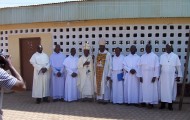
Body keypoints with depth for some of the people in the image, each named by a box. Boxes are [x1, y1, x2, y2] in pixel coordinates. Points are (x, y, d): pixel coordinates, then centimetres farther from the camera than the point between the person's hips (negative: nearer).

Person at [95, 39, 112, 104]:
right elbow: (96, 64, 11)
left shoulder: (108, 54, -7)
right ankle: (100, 98, 15)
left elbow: (110, 66, -8)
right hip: (98, 73, 5)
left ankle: (105, 99, 7)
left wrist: (109, 75, -12)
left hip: (104, 74, -5)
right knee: (98, 85, 7)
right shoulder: (98, 54, 10)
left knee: (105, 86, -2)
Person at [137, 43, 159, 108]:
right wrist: (140, 76, -1)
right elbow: (140, 67, 6)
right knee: (143, 89, 5)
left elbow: (157, 67, -6)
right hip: (143, 76, 4)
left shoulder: (155, 56, -2)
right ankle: (143, 101, 11)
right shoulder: (142, 57, 9)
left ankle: (151, 102, 2)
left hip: (151, 76, -3)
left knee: (151, 89, -2)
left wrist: (155, 76, -13)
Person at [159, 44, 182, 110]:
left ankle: (170, 105, 9)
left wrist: (179, 76, -3)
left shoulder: (175, 56, 3)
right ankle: (163, 104, 9)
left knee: (171, 90, 2)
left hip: (172, 76, -1)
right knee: (163, 89, 2)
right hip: (163, 76, 1)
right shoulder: (162, 56, 7)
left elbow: (178, 66, 2)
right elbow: (160, 66, 6)